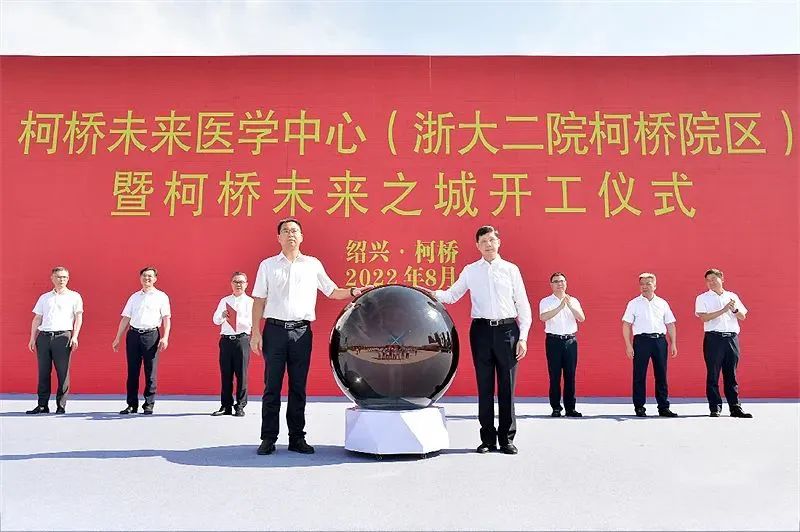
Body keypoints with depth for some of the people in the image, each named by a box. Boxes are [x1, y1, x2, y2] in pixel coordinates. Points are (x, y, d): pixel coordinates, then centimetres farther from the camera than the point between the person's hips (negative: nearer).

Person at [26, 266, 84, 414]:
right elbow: (37, 319, 18)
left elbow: (78, 317, 1)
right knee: (43, 372, 4)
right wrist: (32, 338, 10)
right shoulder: (44, 297, 18)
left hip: (63, 336, -3)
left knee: (63, 372, -4)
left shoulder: (74, 296, 8)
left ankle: (61, 405, 2)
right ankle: (42, 405, 10)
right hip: (43, 336, 3)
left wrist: (75, 336, -10)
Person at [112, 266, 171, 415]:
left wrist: (165, 337, -13)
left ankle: (149, 404, 7)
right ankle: (132, 405, 12)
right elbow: (125, 318, 17)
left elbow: (166, 318, -1)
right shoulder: (134, 297, 16)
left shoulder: (161, 297, 6)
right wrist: (117, 338, 13)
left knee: (151, 372, -1)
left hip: (151, 335, -3)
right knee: (132, 371, 5)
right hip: (133, 334, 3)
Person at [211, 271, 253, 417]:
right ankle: (226, 406, 14)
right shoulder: (224, 301, 15)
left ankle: (240, 406, 5)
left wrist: (236, 319, -25)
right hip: (226, 339, 3)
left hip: (242, 339, -3)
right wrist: (222, 315, -15)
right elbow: (215, 320, 7)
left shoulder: (249, 301, 4)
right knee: (225, 374, 6)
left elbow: (250, 322, -8)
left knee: (241, 374, -3)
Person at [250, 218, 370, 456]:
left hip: (302, 331, 1)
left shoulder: (313, 264, 12)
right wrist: (256, 333, -1)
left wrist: (354, 292, -3)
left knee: (298, 387, 5)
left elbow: (332, 291, 15)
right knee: (272, 385, 1)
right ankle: (268, 438, 8)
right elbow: (259, 300, 6)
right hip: (275, 329, -1)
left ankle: (297, 438, 13)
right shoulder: (267, 265, 9)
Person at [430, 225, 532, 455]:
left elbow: (523, 306, 6)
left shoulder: (511, 269, 7)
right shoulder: (470, 271, 9)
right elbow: (451, 295, 13)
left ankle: (507, 438, 13)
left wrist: (523, 337, -1)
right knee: (484, 386, 5)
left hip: (507, 329, -1)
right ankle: (488, 438, 15)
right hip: (481, 330, 1)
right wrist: (431, 293, -7)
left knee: (507, 386, 2)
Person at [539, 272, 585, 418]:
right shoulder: (546, 301, 2)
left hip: (571, 340, 2)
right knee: (555, 375, 0)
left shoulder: (573, 301, 11)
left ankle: (570, 407, 12)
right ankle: (556, 408, 7)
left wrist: (570, 306, -18)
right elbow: (543, 317, -17)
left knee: (570, 375, 4)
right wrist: (560, 307, -23)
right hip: (554, 340, -2)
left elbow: (582, 318, -4)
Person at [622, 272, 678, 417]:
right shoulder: (634, 303, 4)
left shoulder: (662, 303, 12)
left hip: (660, 340, 3)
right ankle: (639, 407, 8)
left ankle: (664, 407, 13)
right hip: (641, 340, -2)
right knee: (639, 375, -1)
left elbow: (670, 324, 15)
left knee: (661, 375, 5)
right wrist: (628, 345, -7)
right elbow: (626, 325, 1)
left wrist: (673, 343, 6)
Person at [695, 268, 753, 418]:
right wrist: (723, 310, -14)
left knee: (731, 375, 6)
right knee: (713, 375, -2)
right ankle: (715, 408, 3)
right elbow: (704, 317, -9)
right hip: (714, 338, -3)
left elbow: (743, 317, 12)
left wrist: (734, 309, -8)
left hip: (732, 338, 3)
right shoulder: (702, 298, 5)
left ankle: (735, 407, 10)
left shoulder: (733, 296, 15)